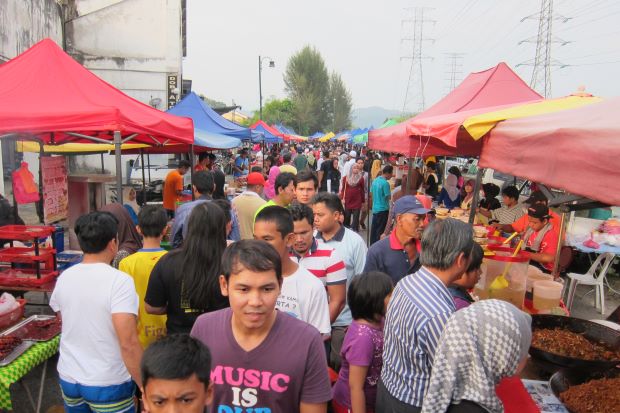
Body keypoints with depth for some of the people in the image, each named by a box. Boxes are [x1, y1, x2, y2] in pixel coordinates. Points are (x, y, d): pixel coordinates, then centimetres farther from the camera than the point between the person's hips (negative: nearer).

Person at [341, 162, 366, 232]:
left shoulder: (361, 178, 0)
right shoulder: (346, 178, 4)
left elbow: (362, 190, 5)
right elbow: (343, 188, 6)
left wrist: (363, 201, 6)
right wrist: (342, 198, -5)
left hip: (357, 201, -2)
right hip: (347, 201, 2)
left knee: (356, 217, 0)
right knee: (346, 217, 9)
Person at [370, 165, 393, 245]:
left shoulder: (375, 180, 6)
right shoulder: (385, 183, -18)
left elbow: (371, 193, 14)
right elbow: (388, 197, -16)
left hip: (375, 208, 8)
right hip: (383, 209, -8)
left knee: (374, 229, 14)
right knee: (381, 230, 0)